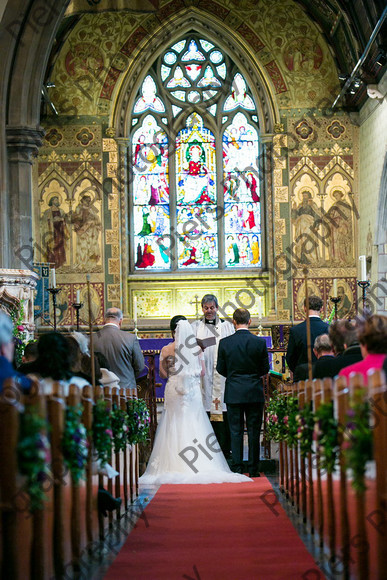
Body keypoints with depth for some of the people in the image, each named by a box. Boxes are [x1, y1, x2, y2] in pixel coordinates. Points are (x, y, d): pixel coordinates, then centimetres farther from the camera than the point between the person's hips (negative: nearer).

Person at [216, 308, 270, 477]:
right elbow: (265, 369, 0)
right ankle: (253, 469, 9)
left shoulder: (225, 343, -6)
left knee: (235, 431, 6)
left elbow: (221, 369, 0)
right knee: (254, 431, 7)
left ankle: (237, 468, 4)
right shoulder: (259, 342, -6)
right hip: (255, 393, 0)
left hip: (233, 393, 0)